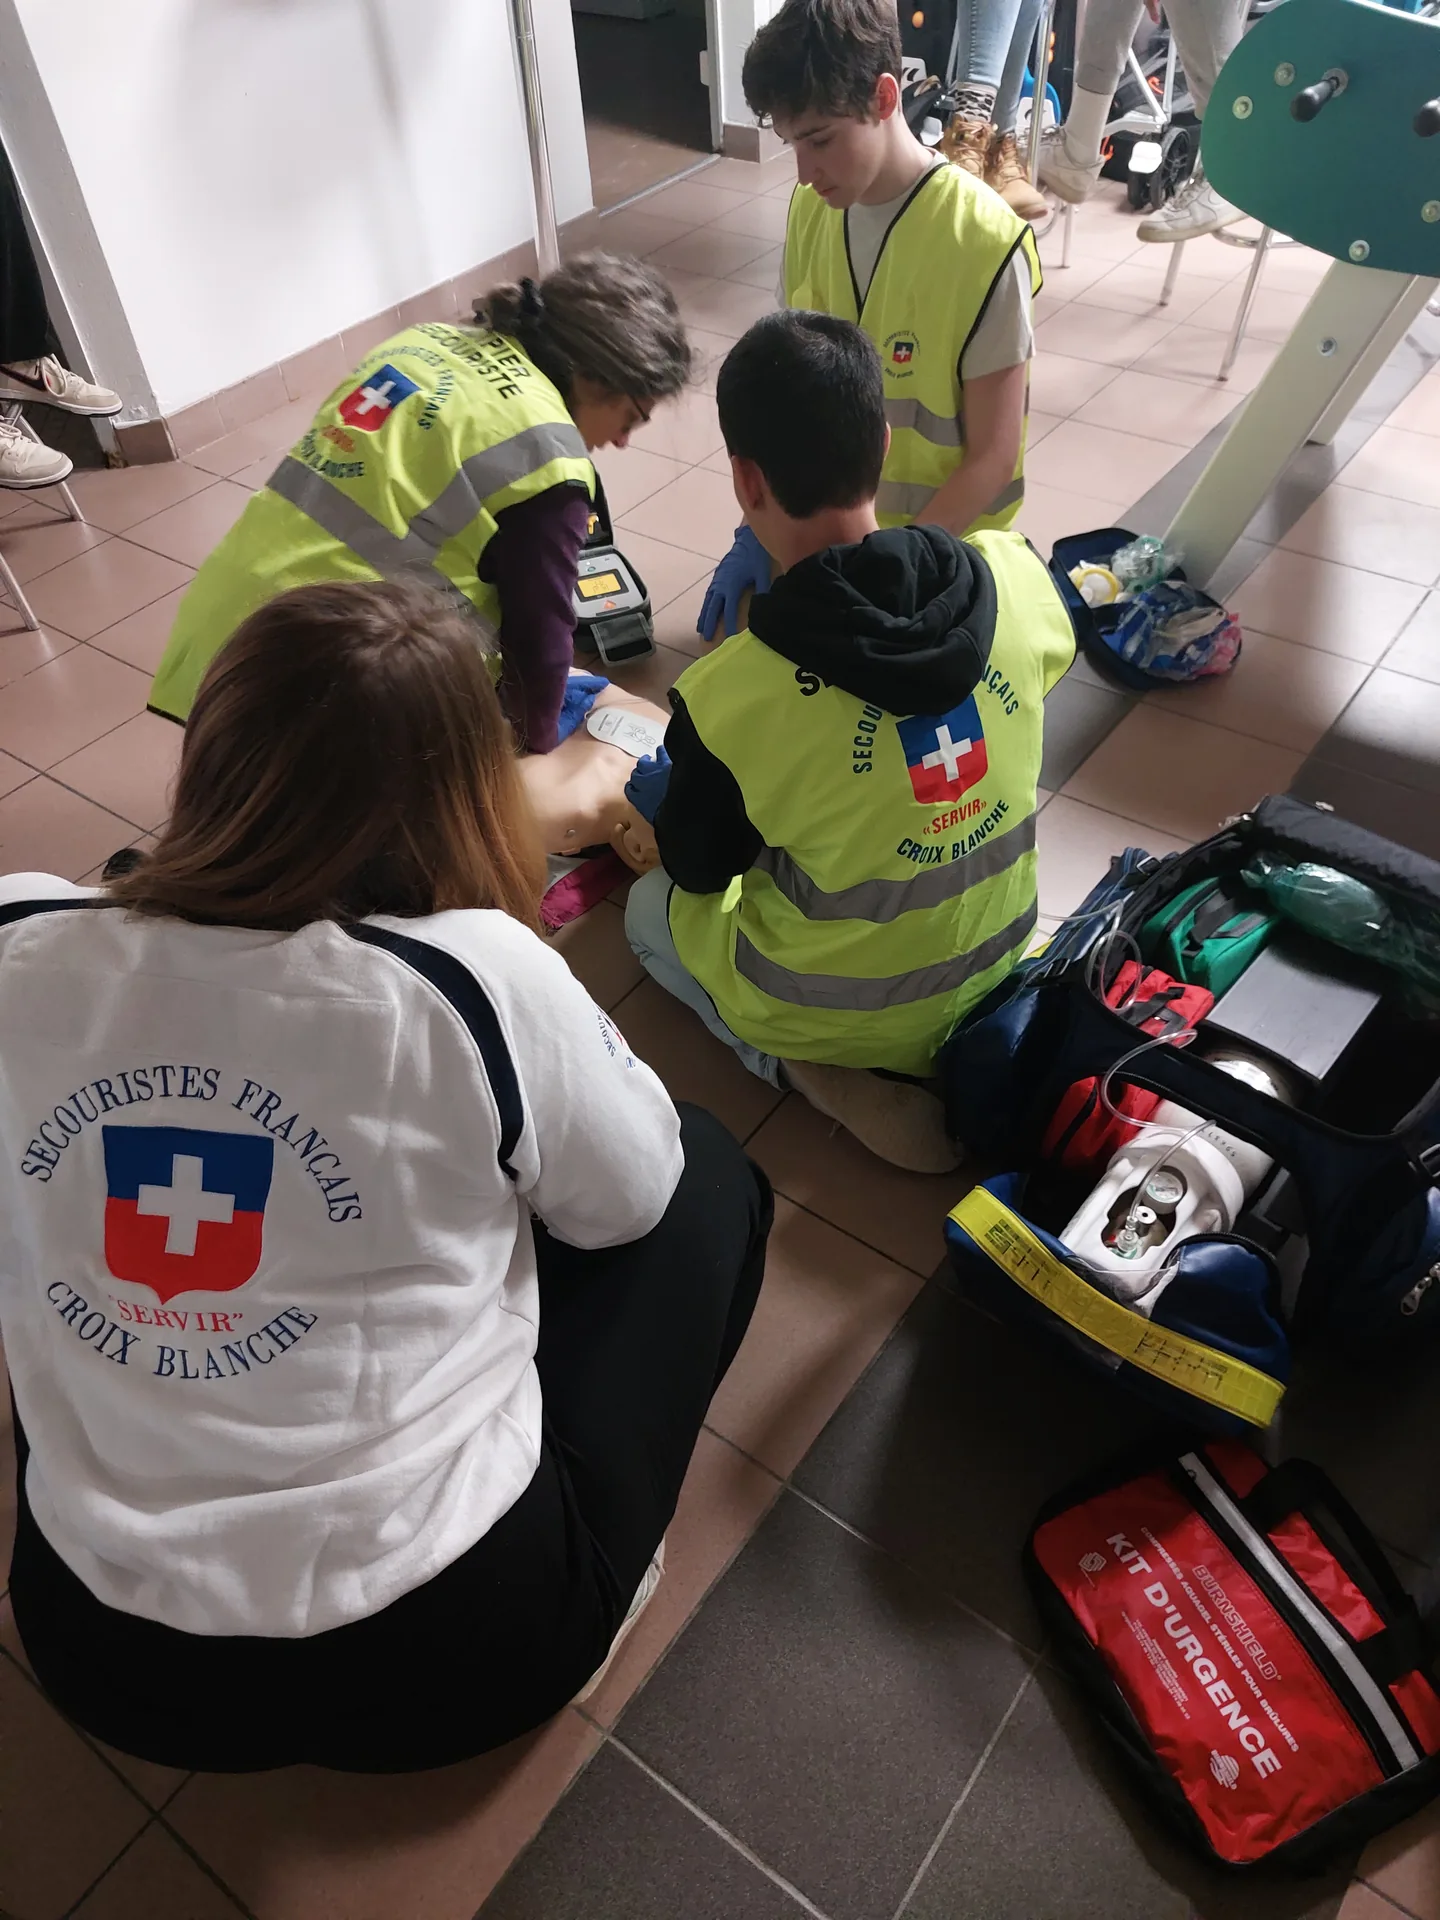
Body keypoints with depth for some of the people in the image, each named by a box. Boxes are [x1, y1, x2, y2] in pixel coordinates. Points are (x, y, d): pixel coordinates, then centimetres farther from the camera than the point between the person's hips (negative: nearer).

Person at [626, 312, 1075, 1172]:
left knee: (652, 906, 25)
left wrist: (664, 801, 14)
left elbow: (698, 869, -10)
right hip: (995, 963, 5)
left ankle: (815, 1074, 6)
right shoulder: (1017, 575, -19)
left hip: (840, 1010, -4)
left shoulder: (729, 694, -30)